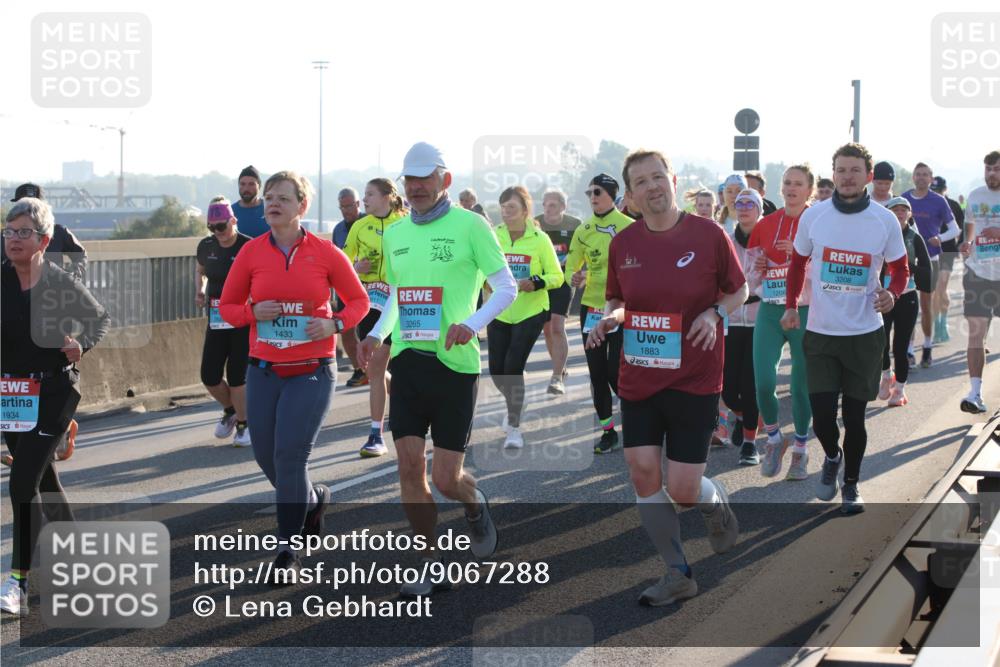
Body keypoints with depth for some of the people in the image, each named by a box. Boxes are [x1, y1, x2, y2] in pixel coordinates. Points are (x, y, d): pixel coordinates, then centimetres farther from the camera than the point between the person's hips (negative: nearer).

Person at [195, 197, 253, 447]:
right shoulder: (206, 246, 3)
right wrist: (200, 290, 5)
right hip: (216, 320, 5)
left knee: (236, 375, -4)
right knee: (209, 376, 2)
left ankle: (243, 424, 15)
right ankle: (231, 410, 31)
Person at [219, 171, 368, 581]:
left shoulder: (325, 252, -4)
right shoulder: (251, 252, 1)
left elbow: (358, 300, 7)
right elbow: (227, 306, 9)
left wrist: (335, 324, -12)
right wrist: (253, 312, -12)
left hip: (312, 372, -3)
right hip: (264, 370, 3)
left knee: (290, 455, -11)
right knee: (266, 457, 8)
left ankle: (288, 554, -2)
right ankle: (313, 500, 40)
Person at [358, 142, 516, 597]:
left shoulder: (469, 225, -4)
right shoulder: (394, 234, 12)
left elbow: (507, 288, -4)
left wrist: (472, 324, -20)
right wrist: (377, 334, 8)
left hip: (453, 361, -5)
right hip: (406, 359, 5)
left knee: (446, 478, -4)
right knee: (409, 466, -1)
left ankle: (475, 507, 32)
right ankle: (430, 564, 13)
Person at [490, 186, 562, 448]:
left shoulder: (540, 239, -10)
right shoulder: (493, 236, -3)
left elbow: (556, 276, -6)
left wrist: (534, 283, -23)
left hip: (530, 313, -3)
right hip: (499, 313, 3)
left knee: (513, 367, -12)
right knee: (496, 370, 6)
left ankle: (514, 428, 4)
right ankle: (514, 406, 40)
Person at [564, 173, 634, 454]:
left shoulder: (629, 227, -6)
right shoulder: (583, 230, 7)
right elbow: (572, 265, 10)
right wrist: (574, 278, -11)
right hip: (591, 308, 5)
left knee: (615, 372, -9)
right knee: (597, 372, 7)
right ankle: (608, 431, 18)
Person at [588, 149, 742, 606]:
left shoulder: (709, 235, -7)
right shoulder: (623, 243, 2)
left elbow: (739, 290, 4)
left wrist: (714, 312, -15)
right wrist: (610, 319, -7)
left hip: (694, 379, -3)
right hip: (638, 378, 4)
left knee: (682, 490, -5)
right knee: (643, 473, -2)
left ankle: (719, 508, 33)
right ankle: (677, 573, 15)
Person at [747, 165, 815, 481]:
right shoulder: (766, 225, 8)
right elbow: (753, 280, 17)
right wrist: (758, 269, -5)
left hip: (806, 312, -2)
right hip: (770, 311, 2)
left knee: (801, 386, 3)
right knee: (764, 382, -11)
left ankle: (800, 449, 22)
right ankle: (773, 439, 14)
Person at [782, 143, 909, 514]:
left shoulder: (885, 221, -6)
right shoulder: (813, 217, -3)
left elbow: (899, 269, 5)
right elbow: (798, 262, 12)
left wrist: (892, 294, -15)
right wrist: (791, 307, 5)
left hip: (865, 334, -1)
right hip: (820, 333, 1)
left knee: (855, 416, 5)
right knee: (822, 417, -3)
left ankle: (851, 483, 25)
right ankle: (832, 457, 30)